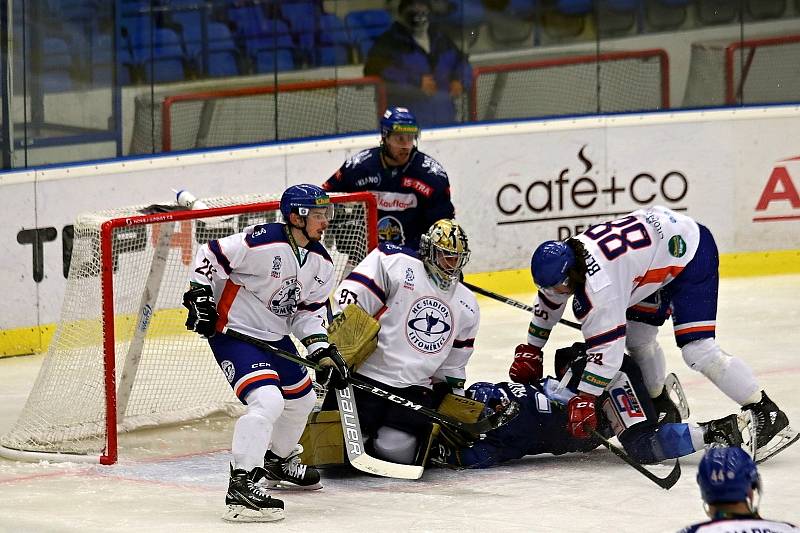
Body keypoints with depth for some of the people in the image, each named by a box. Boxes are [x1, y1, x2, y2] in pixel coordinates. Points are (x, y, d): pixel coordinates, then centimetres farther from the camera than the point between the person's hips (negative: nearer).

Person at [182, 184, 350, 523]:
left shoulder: (320, 262, 2)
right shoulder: (262, 242, -24)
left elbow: (310, 310, 10)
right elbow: (210, 255, -17)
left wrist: (322, 351, -2)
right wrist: (200, 298, -18)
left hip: (275, 336, 10)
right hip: (234, 332, -9)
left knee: (302, 399, 23)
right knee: (267, 400, -26)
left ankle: (278, 461, 48)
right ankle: (242, 485, -25)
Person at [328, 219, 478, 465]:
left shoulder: (466, 305, 15)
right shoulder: (395, 264, -5)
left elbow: (453, 365, 22)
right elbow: (349, 302, -10)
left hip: (414, 389, 4)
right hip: (365, 378, -4)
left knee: (396, 450, -16)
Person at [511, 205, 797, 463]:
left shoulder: (599, 283, -32)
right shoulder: (561, 261, -5)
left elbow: (607, 348, -32)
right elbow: (548, 303, 16)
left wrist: (584, 400, -29)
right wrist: (529, 351, 20)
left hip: (691, 253, -10)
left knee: (697, 349, -18)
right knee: (636, 339, 10)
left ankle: (769, 418, -16)